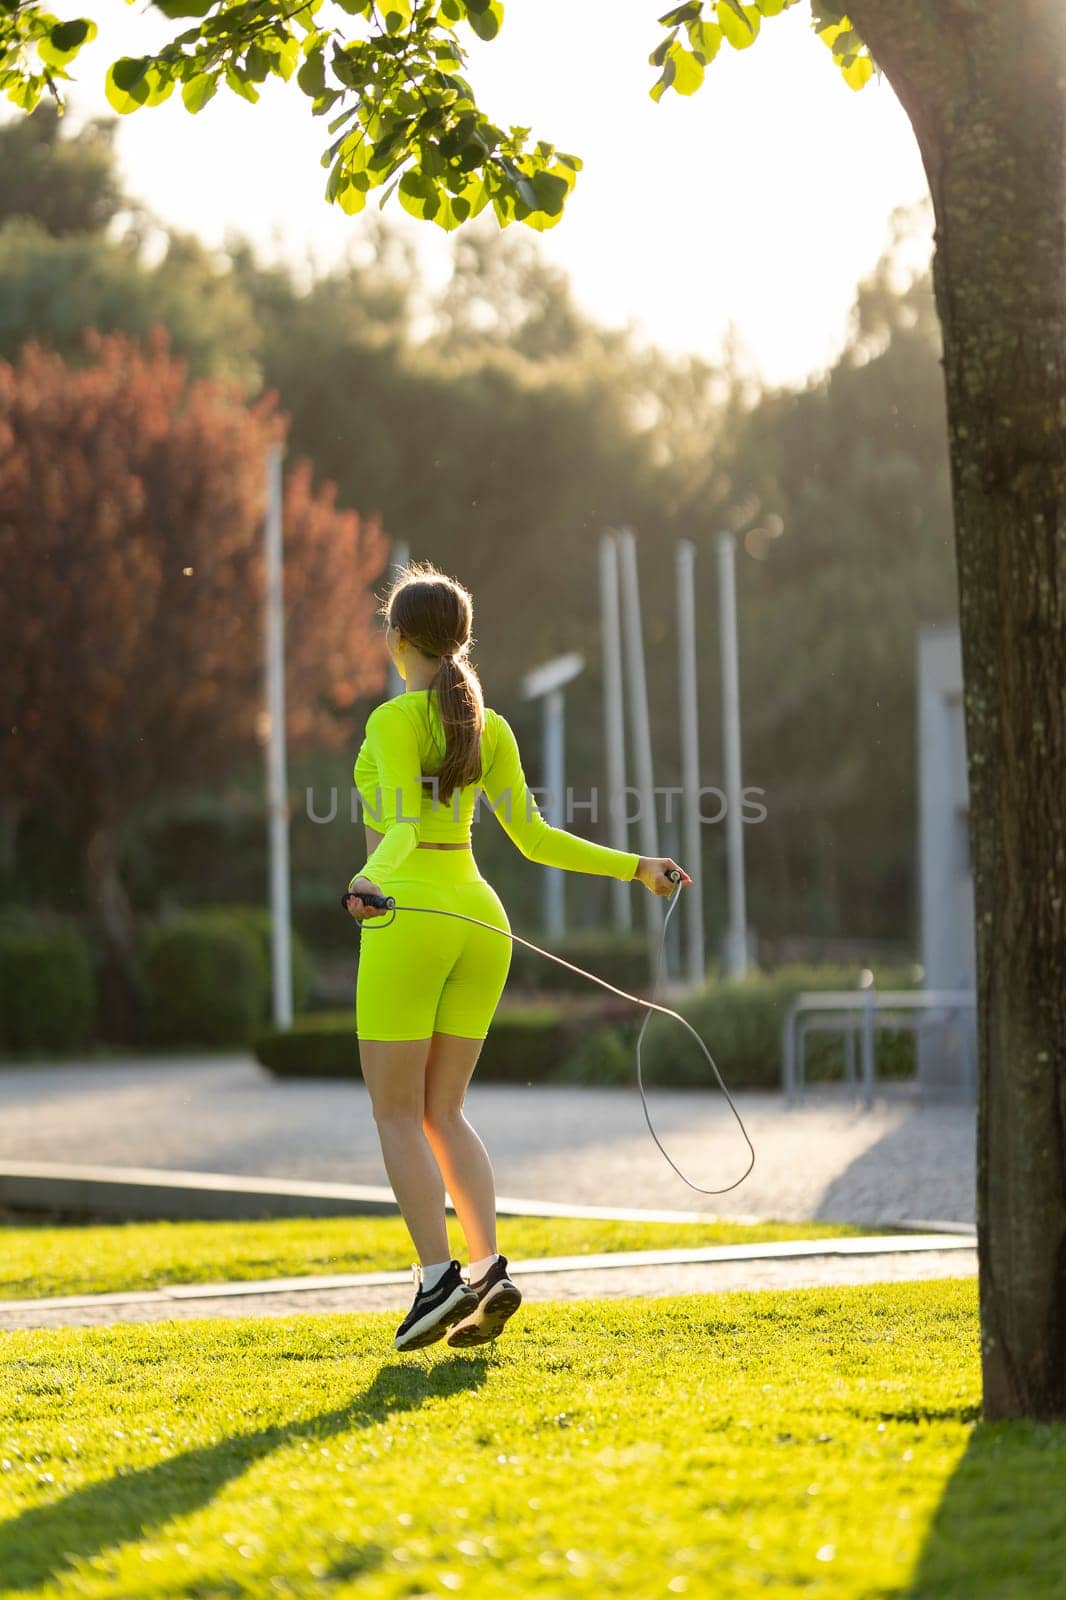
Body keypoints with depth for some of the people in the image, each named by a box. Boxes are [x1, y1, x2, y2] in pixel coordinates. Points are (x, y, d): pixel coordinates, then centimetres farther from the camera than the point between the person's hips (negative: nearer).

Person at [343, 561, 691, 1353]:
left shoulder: (393, 720, -9)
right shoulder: (490, 727, 9)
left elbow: (403, 830, -20)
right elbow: (534, 838, 7)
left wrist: (367, 881, -38)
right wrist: (632, 866, 17)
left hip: (409, 920, -6)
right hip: (479, 919, 6)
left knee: (398, 1114, 1)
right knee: (443, 1112, 11)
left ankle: (438, 1274, -13)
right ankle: (490, 1268, -5)